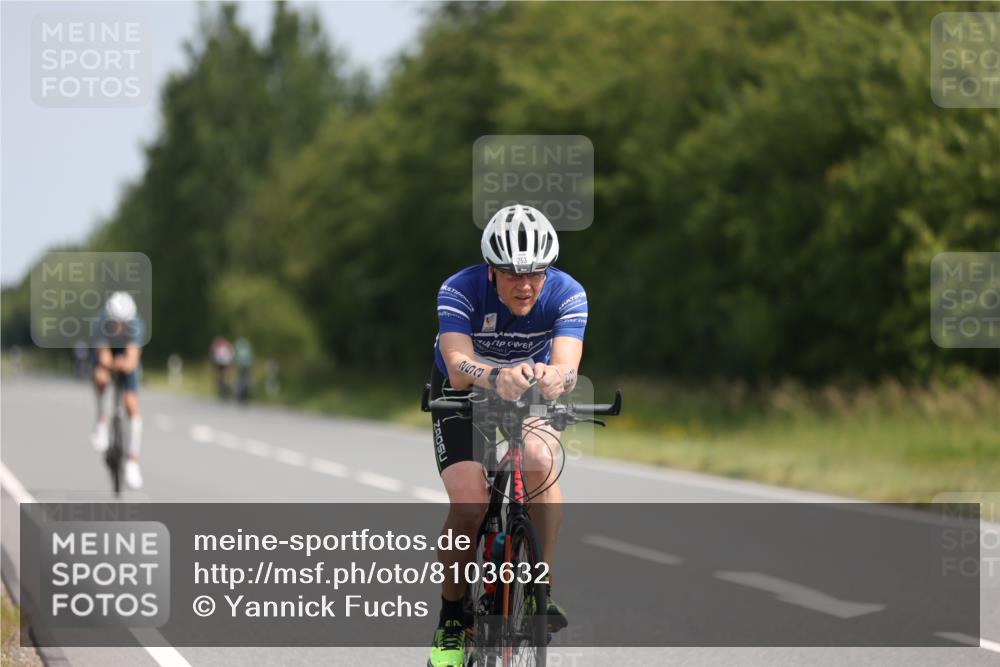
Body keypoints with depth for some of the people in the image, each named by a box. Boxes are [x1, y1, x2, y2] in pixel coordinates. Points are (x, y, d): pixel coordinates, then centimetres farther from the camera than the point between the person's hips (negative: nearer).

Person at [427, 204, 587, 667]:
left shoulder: (566, 295, -27)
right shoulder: (460, 291, -32)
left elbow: (567, 365, -41)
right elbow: (458, 367, -45)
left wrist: (553, 379, -66)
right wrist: (497, 378, -67)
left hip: (533, 390, 1)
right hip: (464, 391, -1)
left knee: (539, 461, -32)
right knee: (469, 505, -21)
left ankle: (540, 587, -15)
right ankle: (452, 615, 3)